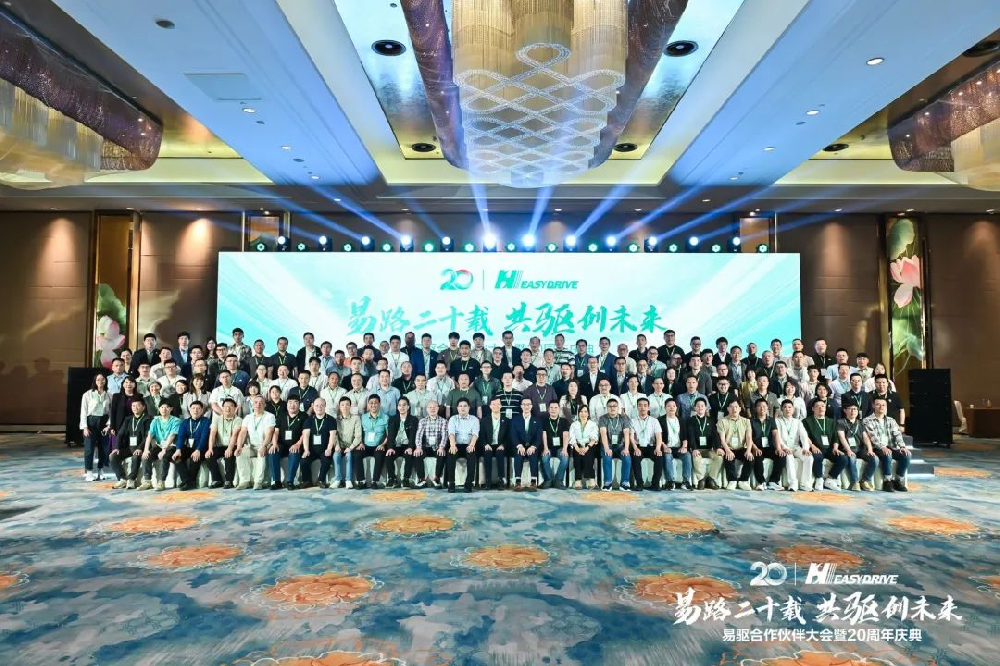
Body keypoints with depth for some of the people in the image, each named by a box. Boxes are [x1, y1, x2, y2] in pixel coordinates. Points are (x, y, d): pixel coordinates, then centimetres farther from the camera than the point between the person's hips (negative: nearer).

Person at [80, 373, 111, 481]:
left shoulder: (109, 395, 4)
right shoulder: (88, 394, -3)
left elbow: (111, 412, 5)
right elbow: (83, 411, -3)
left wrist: (109, 425, -5)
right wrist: (85, 427, -9)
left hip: (104, 422, 3)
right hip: (91, 422, -2)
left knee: (103, 448, 6)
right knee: (89, 448, -4)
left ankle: (100, 471, 19)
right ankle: (88, 472, 4)